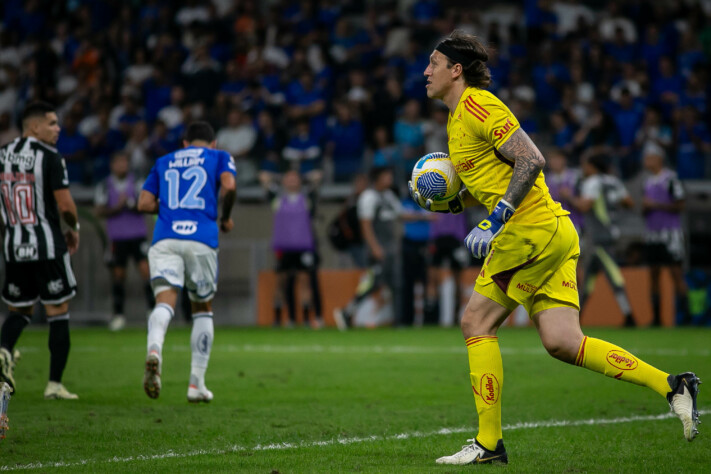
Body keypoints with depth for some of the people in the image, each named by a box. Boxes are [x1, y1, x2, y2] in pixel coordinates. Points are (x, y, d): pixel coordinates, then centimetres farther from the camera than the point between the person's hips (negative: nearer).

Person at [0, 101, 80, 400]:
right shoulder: (50, 158, -11)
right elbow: (65, 205, -13)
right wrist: (74, 228, 6)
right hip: (48, 246, -5)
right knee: (58, 313, 6)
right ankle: (55, 384, 5)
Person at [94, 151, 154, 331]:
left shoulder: (137, 183, 3)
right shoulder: (105, 187, 4)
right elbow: (100, 211, -3)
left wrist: (132, 204, -20)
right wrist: (117, 207, -16)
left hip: (138, 235, 0)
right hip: (117, 236, 0)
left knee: (146, 269, -12)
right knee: (118, 274, 3)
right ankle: (118, 314, 14)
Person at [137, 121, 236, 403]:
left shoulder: (164, 162, 25)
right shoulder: (219, 157, 17)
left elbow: (144, 203, 15)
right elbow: (228, 186, -4)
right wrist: (225, 218, 13)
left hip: (164, 239, 1)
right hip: (201, 239, -1)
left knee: (165, 302, -12)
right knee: (202, 308, 15)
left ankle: (154, 350, -46)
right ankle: (196, 384, 12)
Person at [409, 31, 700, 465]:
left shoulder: (479, 106, -9)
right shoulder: (460, 118, 22)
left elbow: (532, 160, -19)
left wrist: (497, 219, -23)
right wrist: (446, 203, 13)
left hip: (533, 229, -9)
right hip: (554, 232, 9)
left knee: (477, 321, -4)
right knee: (562, 342, 1)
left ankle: (489, 442, -1)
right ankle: (671, 386, -1)